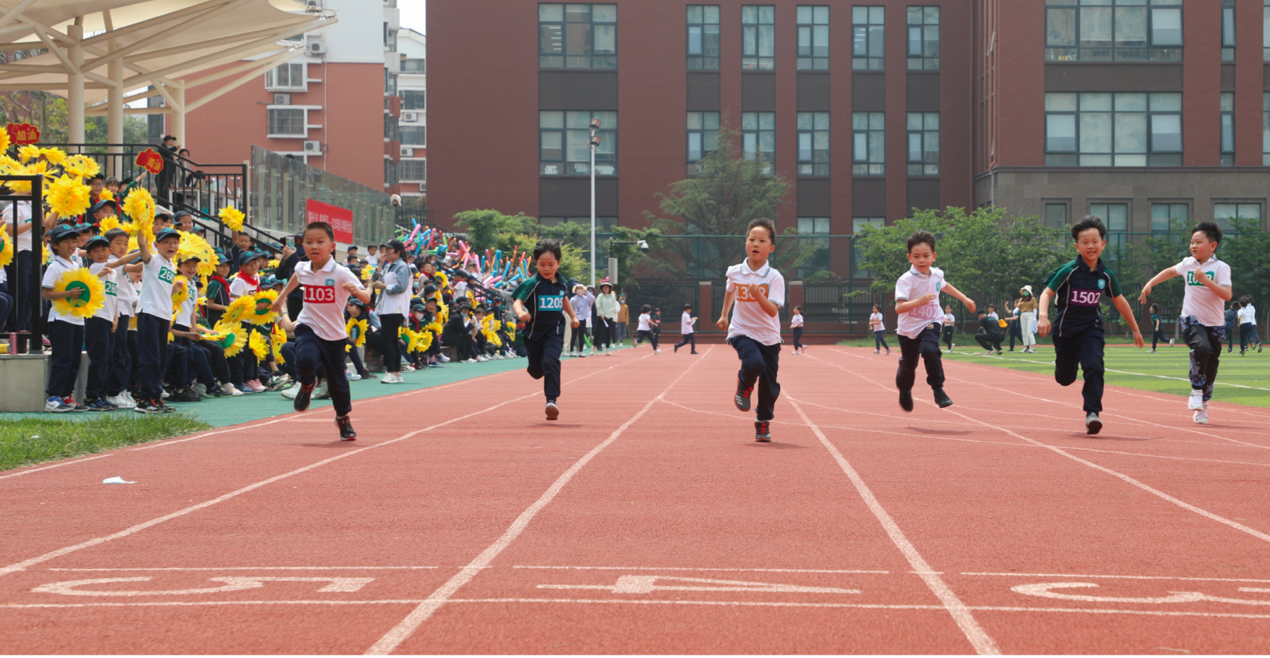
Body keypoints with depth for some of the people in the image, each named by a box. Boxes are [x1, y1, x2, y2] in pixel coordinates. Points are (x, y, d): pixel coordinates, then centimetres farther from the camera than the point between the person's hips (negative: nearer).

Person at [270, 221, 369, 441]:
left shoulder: (341, 273, -16)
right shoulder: (302, 269, -2)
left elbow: (366, 298, -21)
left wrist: (356, 290, -42)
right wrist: (282, 296, 32)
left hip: (334, 334, -1)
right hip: (308, 327, 2)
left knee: (336, 379, 8)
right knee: (305, 359, -29)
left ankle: (343, 417, 35)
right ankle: (307, 384, 7)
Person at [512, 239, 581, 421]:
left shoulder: (561, 283, 1)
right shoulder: (532, 284, -13)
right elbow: (517, 301, -25)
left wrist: (573, 316, 24)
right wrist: (520, 312, -46)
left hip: (555, 331, 1)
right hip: (534, 331, -1)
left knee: (551, 361, -23)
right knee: (536, 370, 13)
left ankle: (552, 399, -23)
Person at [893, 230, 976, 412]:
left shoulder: (937, 274, -3)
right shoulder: (906, 280, -22)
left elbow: (944, 285, 24)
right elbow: (899, 308, -33)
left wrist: (964, 298, 30)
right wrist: (920, 301, -45)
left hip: (930, 324, 2)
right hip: (909, 328, -2)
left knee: (930, 350, -28)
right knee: (908, 364, 12)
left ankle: (938, 390, -17)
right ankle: (904, 392, 43)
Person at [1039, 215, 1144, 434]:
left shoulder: (1106, 275, -5)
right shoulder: (1069, 271, -14)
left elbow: (1120, 302, 9)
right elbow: (1047, 293, -13)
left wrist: (1135, 329, 17)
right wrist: (1043, 316, -32)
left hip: (1091, 328, 1)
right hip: (1066, 328, -1)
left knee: (1094, 366, -23)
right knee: (1064, 379, 10)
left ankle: (1092, 412, -15)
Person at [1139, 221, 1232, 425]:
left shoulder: (1221, 268, -8)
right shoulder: (1188, 263, 4)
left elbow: (1227, 295, -22)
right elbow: (1171, 271, 26)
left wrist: (1205, 280, -29)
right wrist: (1150, 283, 18)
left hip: (1215, 324, 0)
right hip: (1192, 320, 1)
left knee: (1210, 369, 5)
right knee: (1201, 348, -30)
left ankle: (1202, 406, 25)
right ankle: (1196, 391, -18)